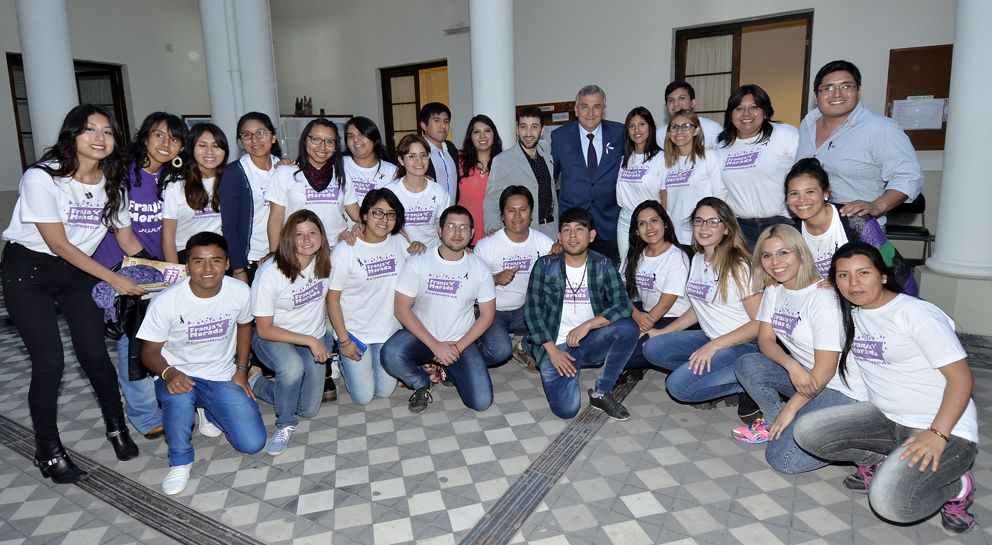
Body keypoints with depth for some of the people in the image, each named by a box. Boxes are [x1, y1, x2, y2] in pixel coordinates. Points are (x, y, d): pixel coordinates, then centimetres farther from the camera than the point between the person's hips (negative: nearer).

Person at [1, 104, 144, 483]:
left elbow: (128, 241, 1)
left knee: (94, 354, 1)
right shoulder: (42, 177, -20)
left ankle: (117, 427, 23)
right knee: (49, 363, -5)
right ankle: (48, 452, 14)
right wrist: (112, 278, -21)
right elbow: (58, 244, -19)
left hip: (78, 270, 4)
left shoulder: (113, 182, -5)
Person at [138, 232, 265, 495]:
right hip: (179, 375, -2)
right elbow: (150, 351, -9)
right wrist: (169, 373, -31)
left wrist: (241, 369, 2)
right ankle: (180, 461, -9)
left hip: (223, 378, 2)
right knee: (179, 398, -40)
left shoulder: (240, 292, -12)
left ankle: (209, 411, 22)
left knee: (252, 444, -10)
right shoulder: (166, 302, -19)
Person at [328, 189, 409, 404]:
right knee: (363, 397, 2)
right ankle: (344, 362, 30)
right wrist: (344, 340, -12)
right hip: (355, 331, -4)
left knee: (385, 391, 10)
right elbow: (332, 298, -12)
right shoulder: (344, 251, -16)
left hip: (389, 330, 4)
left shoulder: (399, 242, -3)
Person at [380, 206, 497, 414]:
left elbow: (487, 315, 1)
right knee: (390, 356, -33)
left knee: (481, 402, -15)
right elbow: (401, 309, -12)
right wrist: (436, 346, -18)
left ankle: (447, 369, 17)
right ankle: (421, 384, 1)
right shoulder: (417, 263, -10)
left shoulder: (479, 268, -4)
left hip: (461, 342, 1)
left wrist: (458, 347, -11)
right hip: (421, 336, -1)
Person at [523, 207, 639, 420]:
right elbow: (532, 309, -6)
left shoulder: (603, 265, -2)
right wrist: (552, 350, -13)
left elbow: (623, 306, -12)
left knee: (628, 328, -28)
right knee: (566, 409, -20)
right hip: (556, 345, -1)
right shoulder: (545, 265, -4)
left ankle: (601, 393, -8)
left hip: (591, 341, 2)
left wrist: (587, 325, -25)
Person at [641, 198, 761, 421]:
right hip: (709, 338, 8)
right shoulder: (698, 259, 8)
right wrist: (663, 332, 10)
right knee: (652, 348, -9)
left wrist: (713, 346, -23)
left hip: (742, 345, -8)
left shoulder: (738, 266, -16)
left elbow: (760, 323, -17)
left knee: (679, 385, -22)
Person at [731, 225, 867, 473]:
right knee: (746, 364, -16)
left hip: (841, 390, -7)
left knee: (782, 458, -19)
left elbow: (825, 370, -20)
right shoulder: (773, 290, 2)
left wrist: (790, 408, -14)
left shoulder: (822, 298, -21)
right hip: (803, 377, 7)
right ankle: (773, 424, 3)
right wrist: (792, 365, -22)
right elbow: (765, 340, -1)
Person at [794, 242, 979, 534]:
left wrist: (937, 435, -26)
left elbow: (962, 378, -16)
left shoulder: (916, 313, -14)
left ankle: (957, 485, 2)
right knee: (807, 431, -16)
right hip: (885, 417, 7)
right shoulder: (851, 315, 7)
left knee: (890, 501, -29)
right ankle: (879, 462, 7)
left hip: (945, 429, -6)